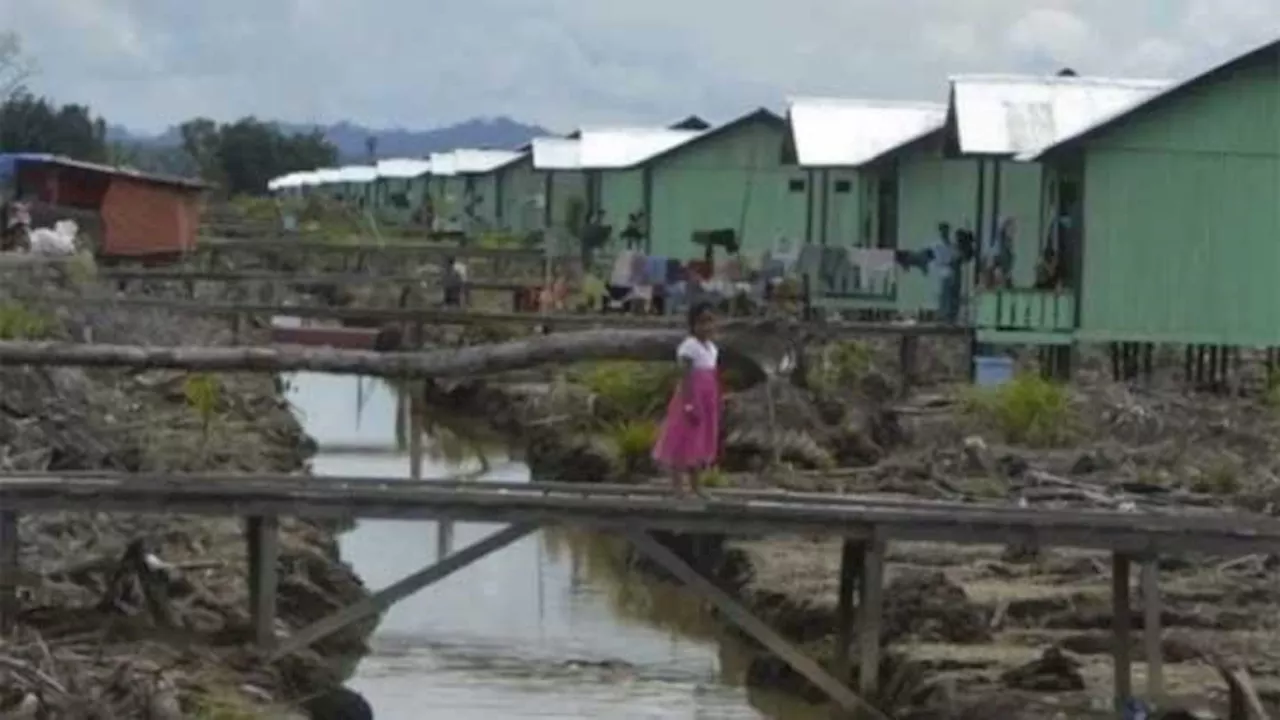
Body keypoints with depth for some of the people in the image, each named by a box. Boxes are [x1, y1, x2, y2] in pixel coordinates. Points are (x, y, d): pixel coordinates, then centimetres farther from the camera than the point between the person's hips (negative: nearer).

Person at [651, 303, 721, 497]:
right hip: (691, 396, -9)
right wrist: (689, 404, -24)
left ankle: (695, 486, 21)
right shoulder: (689, 346, -14)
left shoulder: (712, 348, 12)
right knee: (684, 441, -6)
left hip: (707, 401, 9)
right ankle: (677, 486, -4)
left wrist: (717, 406, 15)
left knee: (702, 443, 13)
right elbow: (686, 377, -19)